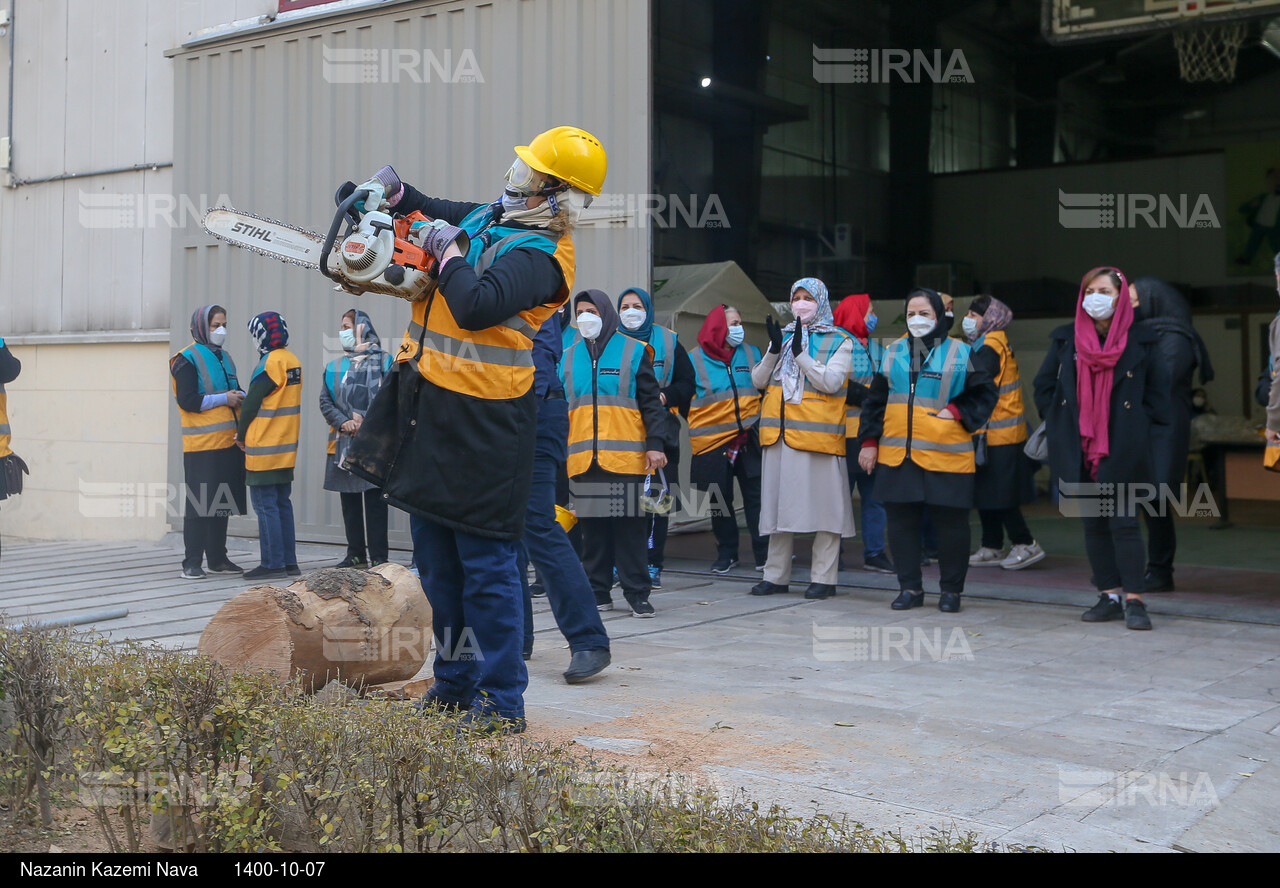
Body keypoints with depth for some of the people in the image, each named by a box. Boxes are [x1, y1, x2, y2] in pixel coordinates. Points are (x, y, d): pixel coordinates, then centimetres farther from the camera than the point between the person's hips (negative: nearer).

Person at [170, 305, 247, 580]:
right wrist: (224, 398, -14)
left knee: (221, 502, 12)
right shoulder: (187, 359, -5)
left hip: (228, 442, 7)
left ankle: (217, 558, 20)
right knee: (198, 504, -5)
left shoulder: (224, 357, 18)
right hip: (202, 444, -7)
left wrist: (241, 397, 4)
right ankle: (191, 563, -1)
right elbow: (187, 400, -14)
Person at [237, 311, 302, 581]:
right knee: (282, 503, 13)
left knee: (265, 505, -3)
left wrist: (241, 435, 3)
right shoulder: (293, 361, 10)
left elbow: (251, 404, -13)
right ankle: (289, 562, 16)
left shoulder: (269, 364, -16)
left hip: (264, 448, -8)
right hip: (287, 447, 8)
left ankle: (272, 564, -1)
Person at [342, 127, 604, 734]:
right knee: (437, 561, 16)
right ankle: (454, 684, 29)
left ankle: (502, 703, 6)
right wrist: (396, 192, 10)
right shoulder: (488, 217, 11)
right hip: (428, 408, 10)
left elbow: (477, 307, -32)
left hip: (478, 422, -10)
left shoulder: (539, 254, -17)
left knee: (487, 566, -4)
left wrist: (449, 251, -14)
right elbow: (436, 215, 30)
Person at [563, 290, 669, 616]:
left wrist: (656, 443, -7)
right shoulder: (569, 358, 15)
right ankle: (598, 592, 13)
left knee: (630, 525, -2)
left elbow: (651, 402, 2)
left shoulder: (633, 352, 5)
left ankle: (637, 593, 5)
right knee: (592, 527, 5)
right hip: (583, 458, 3)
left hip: (627, 456, -3)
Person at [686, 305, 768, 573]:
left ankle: (764, 553, 6)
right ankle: (726, 553, 19)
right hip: (713, 442, -1)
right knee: (720, 501, 7)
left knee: (756, 496, -1)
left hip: (750, 439, 1)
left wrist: (759, 423, 10)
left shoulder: (752, 354, 9)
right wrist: (697, 425, 1)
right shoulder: (695, 359, 1)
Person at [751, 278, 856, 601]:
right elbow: (758, 381, 8)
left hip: (818, 435, -5)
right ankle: (775, 575, 16)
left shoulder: (839, 341, 3)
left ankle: (823, 577, 3)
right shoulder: (782, 336, 17)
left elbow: (831, 382, -12)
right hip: (780, 435, 5)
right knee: (779, 503, 9)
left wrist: (800, 353, -18)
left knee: (823, 504, -3)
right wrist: (774, 349, -7)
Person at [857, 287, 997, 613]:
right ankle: (910, 587, 16)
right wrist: (869, 441, 10)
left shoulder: (962, 354, 3)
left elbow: (984, 395, 6)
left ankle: (951, 589, 15)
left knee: (951, 524, 1)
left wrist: (957, 411, -10)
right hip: (896, 455, 3)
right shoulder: (893, 353, 13)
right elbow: (874, 401, 16)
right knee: (901, 521, 5)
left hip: (946, 456, -3)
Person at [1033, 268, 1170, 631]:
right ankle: (1109, 597, 14)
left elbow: (1158, 391, 6)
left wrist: (1142, 430, -1)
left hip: (1123, 449, -3)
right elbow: (1044, 386, 15)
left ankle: (1134, 601, -1)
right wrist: (1060, 422, 7)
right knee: (1093, 524, 7)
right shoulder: (1066, 340, 8)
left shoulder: (1140, 341, 1)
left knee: (1123, 523, -6)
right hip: (1080, 450, 3)